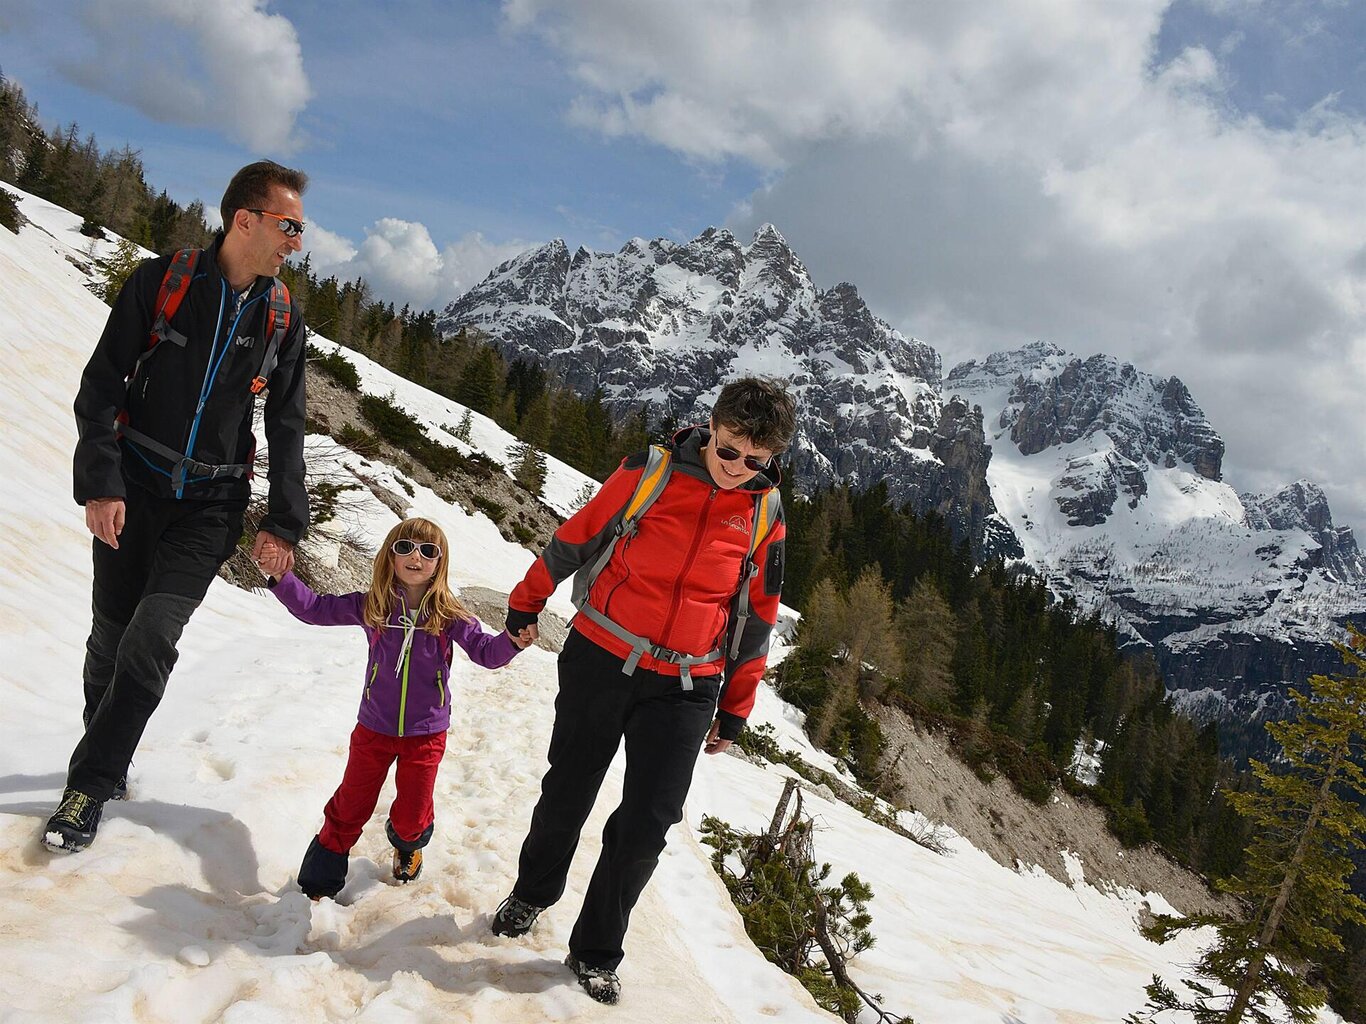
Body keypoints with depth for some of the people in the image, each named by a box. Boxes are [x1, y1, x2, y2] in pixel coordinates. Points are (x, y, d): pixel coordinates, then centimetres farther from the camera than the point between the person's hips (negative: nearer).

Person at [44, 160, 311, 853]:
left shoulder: (283, 319, 2)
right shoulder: (160, 282, -5)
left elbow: (286, 428, 6)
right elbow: (101, 386, -4)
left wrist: (283, 525, 0)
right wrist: (99, 483, -14)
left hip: (212, 507, 1)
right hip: (134, 489, 0)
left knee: (153, 638, -13)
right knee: (111, 636, 7)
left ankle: (91, 783, 1)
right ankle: (107, 760, 31)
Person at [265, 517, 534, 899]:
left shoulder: (448, 615, -12)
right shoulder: (370, 607, -9)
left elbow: (484, 651, -13)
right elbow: (315, 609, -4)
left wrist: (513, 641, -34)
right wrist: (282, 579, -18)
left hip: (426, 733, -1)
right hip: (374, 728, 1)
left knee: (410, 817, 10)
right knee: (350, 807, 11)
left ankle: (408, 844, 47)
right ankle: (319, 880, 32)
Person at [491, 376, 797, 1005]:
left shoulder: (764, 516, -2)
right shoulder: (649, 473, -9)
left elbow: (756, 619, 8)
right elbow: (576, 540, 4)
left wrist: (735, 710, 11)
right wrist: (527, 602, 14)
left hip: (685, 687, 1)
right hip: (601, 660, -1)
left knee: (646, 825, -1)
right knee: (567, 795, 14)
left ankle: (595, 953, 19)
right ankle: (532, 894, 43)